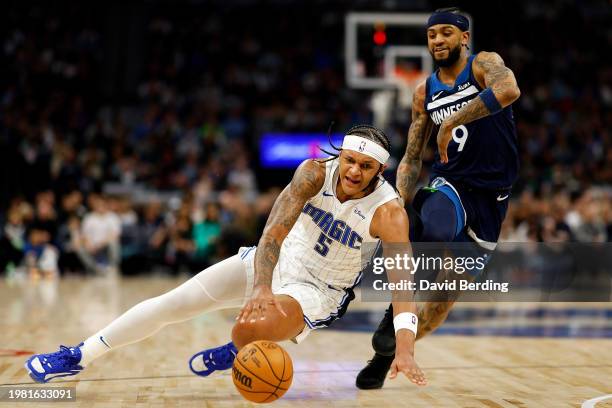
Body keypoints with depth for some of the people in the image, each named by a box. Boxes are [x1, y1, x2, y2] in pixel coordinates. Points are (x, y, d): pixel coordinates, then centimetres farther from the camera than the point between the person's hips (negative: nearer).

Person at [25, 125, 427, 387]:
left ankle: (233, 355, 6)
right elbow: (274, 231, -29)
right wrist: (261, 289, -45)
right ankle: (81, 355, 9)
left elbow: (403, 281, -31)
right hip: (278, 259, 3)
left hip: (319, 291, -3)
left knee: (252, 328, -33)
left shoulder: (389, 212, -25)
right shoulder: (314, 173, -20)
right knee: (173, 303, -4)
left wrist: (405, 349, -45)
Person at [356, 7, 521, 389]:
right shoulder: (425, 92, 8)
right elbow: (412, 158, 12)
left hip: (491, 196, -2)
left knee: (442, 302, 1)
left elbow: (509, 89, -32)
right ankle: (396, 312, -21)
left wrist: (453, 122, -31)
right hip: (450, 185, 2)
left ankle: (388, 352, 20)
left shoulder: (484, 64, -6)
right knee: (433, 232, -37)